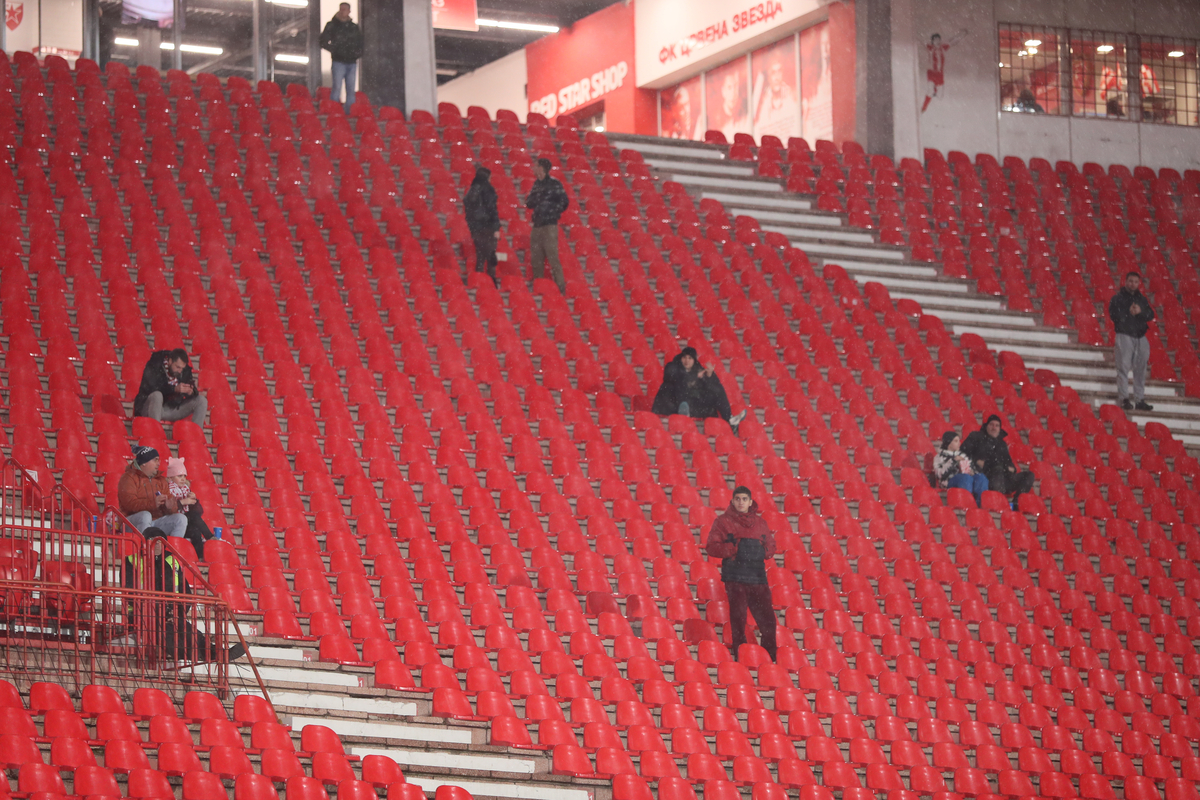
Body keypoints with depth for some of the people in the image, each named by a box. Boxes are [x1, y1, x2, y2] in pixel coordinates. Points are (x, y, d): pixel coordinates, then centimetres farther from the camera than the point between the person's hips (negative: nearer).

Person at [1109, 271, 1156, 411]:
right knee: (1124, 367, -8)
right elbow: (1113, 315, -9)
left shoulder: (1142, 299, 15)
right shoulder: (1117, 298, 2)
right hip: (1125, 335, -5)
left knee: (1140, 368, 5)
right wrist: (1128, 312, -15)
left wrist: (1140, 312, -13)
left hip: (1140, 336, 5)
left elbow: (1151, 315, 5)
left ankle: (1139, 399, 9)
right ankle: (1124, 398, -6)